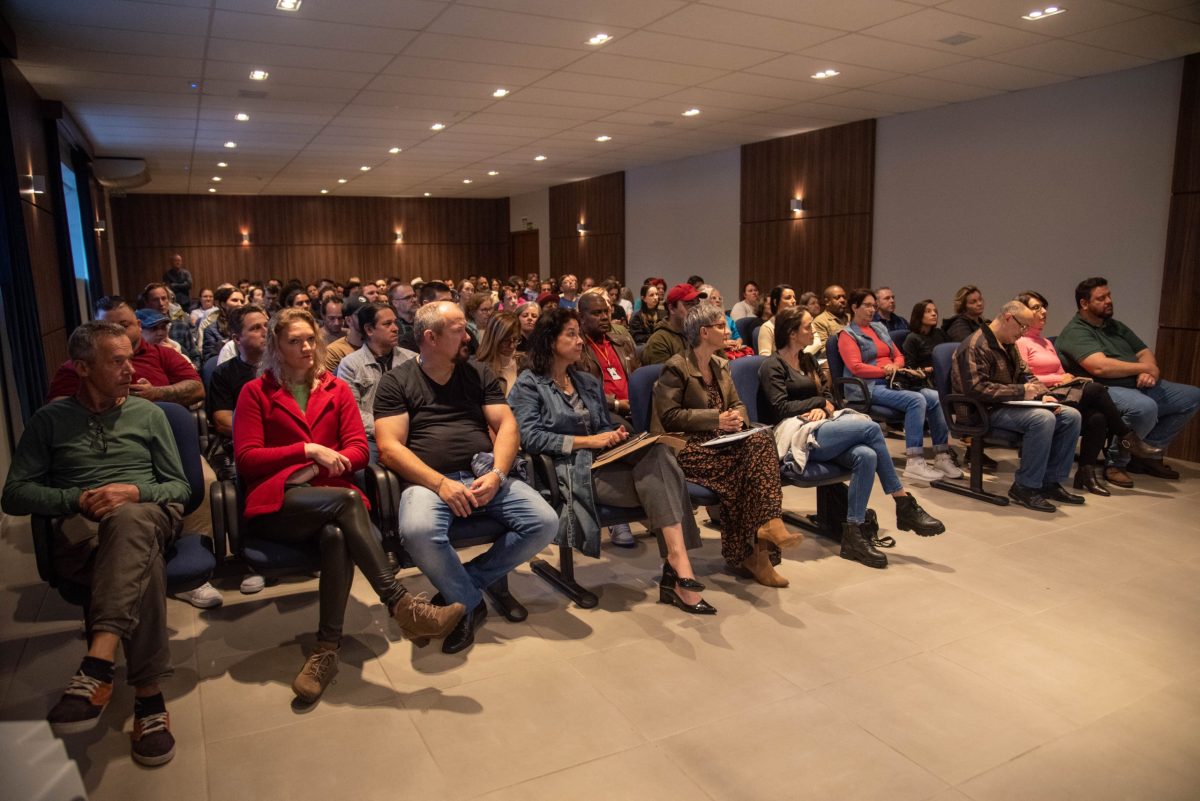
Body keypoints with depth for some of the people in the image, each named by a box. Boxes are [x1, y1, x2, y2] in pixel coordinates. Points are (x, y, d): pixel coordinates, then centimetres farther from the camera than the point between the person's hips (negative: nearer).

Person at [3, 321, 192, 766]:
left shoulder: (148, 414, 15)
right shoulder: (50, 420, 12)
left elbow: (180, 487, 13)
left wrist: (136, 491, -8)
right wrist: (77, 500, -10)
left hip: (147, 516, 1)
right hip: (80, 531, 0)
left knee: (127, 521, -40)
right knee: (141, 556, -39)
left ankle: (97, 666, -52)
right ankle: (148, 694, -38)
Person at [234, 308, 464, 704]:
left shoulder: (337, 389, 19)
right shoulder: (255, 392, 11)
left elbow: (358, 450, 8)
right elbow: (246, 459, -1)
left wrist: (322, 465, -11)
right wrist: (308, 450, -10)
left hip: (329, 498, 3)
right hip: (276, 505, -2)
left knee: (336, 534, -35)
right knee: (347, 500, -34)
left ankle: (327, 648, -31)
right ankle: (403, 607, -38)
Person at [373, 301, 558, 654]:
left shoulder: (479, 373, 15)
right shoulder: (397, 381, 5)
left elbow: (506, 425, 8)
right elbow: (389, 447, -4)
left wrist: (496, 474, -11)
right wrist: (441, 483, -17)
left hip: (485, 474, 4)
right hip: (429, 479, -3)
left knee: (545, 523, -19)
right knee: (418, 531, -37)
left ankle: (464, 580, 2)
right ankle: (469, 603, -7)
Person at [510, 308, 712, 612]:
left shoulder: (589, 382, 24)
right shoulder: (529, 383, 4)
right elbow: (530, 437, -9)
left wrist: (614, 435, 1)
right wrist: (587, 441, -14)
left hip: (600, 461, 6)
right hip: (567, 471, -6)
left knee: (657, 452, -28)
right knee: (655, 479, -27)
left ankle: (677, 562, -35)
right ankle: (678, 568, -28)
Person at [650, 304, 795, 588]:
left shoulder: (720, 365, 18)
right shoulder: (676, 367, -6)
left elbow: (737, 404, 22)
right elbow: (669, 415, -12)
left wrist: (738, 417, -5)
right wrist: (716, 418, -15)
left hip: (720, 441, 7)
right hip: (688, 447, -6)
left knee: (760, 440, -25)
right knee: (743, 462, -30)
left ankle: (769, 523, -34)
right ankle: (747, 552, -22)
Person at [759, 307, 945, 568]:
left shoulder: (808, 361, 23)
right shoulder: (772, 365, -2)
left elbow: (826, 397, 21)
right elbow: (781, 407, -11)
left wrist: (822, 409, -4)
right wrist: (820, 403, 0)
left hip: (819, 428, 7)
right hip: (798, 435, -7)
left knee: (866, 455, -26)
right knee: (871, 428, -24)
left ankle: (854, 534, -23)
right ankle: (905, 505, -15)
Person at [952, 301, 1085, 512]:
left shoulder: (1009, 345, 18)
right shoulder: (975, 346, -16)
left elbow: (1026, 375, 23)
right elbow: (976, 388, -26)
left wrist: (1043, 394, 1)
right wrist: (1020, 392, -22)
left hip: (1011, 405, 10)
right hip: (988, 411, -10)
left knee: (1071, 416, -1)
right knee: (1043, 418, -31)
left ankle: (1050, 481, 4)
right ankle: (1025, 487, -20)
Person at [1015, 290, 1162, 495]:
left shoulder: (1046, 343, 27)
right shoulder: (1020, 342, -1)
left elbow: (1061, 375, 23)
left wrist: (1069, 378, 0)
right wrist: (1058, 380, -9)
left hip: (1062, 395, 8)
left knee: (1097, 418, -22)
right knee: (1095, 389, -25)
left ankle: (1087, 473, -14)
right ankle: (1127, 438, -9)